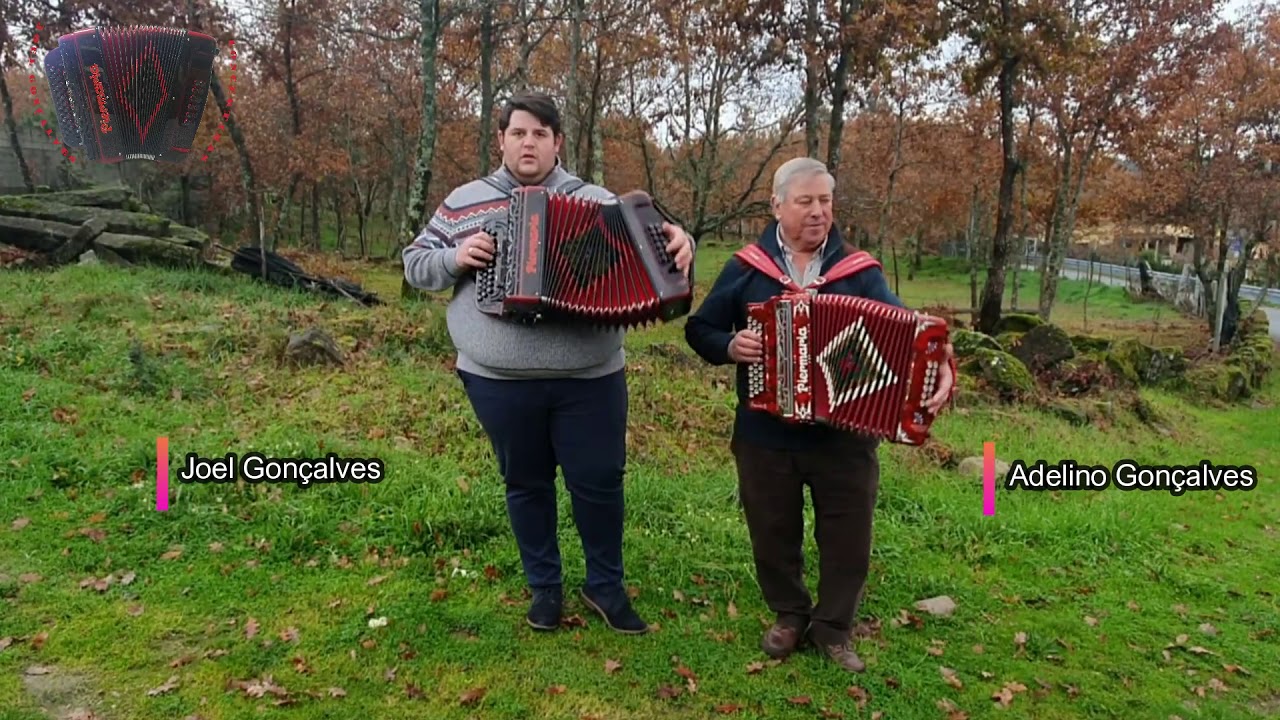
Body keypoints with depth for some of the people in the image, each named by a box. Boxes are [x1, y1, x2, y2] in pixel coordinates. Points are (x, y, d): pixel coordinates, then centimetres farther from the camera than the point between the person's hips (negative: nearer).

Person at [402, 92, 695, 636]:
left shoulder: (592, 200, 6)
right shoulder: (463, 202, 8)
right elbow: (415, 264, 12)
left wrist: (677, 239, -22)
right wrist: (455, 257, -8)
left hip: (589, 379, 0)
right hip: (499, 381, 1)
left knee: (600, 483, 7)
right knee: (526, 485, 14)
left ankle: (606, 587, 29)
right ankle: (544, 587, 33)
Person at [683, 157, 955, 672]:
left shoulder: (860, 271, 1)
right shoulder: (745, 268, 1)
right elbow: (699, 329, 5)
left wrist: (937, 369, -29)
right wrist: (730, 346, -16)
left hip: (844, 436, 0)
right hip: (765, 436, 0)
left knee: (848, 540, 9)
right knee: (773, 535, 14)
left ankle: (833, 628, 32)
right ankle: (789, 616, 38)